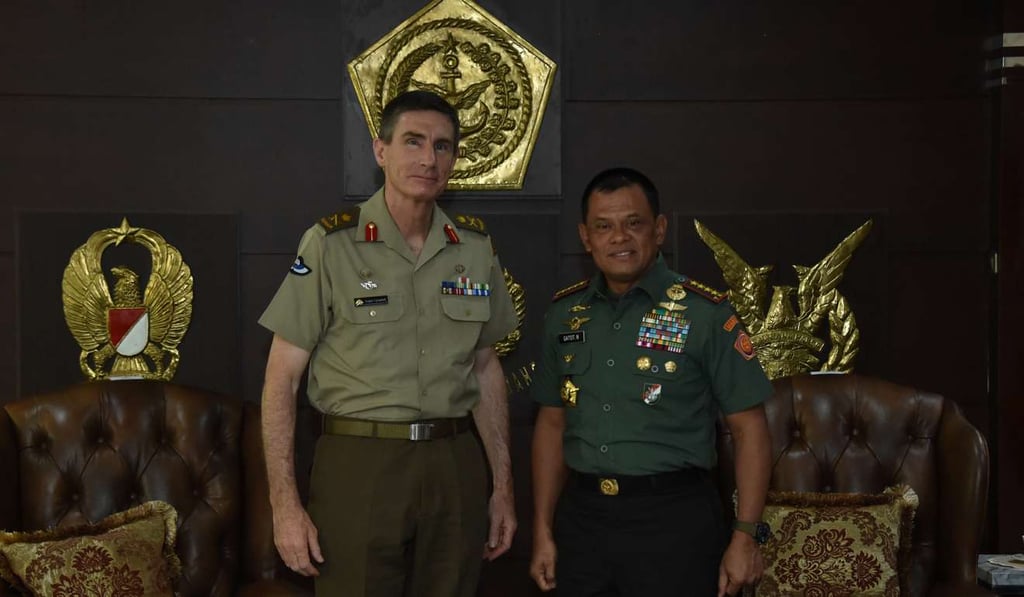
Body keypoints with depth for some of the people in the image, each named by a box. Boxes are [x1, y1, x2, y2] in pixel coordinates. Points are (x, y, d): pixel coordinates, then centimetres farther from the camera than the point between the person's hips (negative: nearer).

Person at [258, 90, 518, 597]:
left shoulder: (475, 247, 6)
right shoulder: (331, 244, -6)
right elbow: (282, 379, -6)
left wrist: (502, 485, 11)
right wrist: (285, 503, -12)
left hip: (456, 466, 4)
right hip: (359, 465, -3)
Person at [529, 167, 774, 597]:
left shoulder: (705, 313, -6)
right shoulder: (564, 315, 7)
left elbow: (748, 428, -5)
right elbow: (552, 423, 13)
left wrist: (746, 536, -10)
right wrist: (543, 532, 10)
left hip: (673, 517, -4)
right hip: (581, 515, 4)